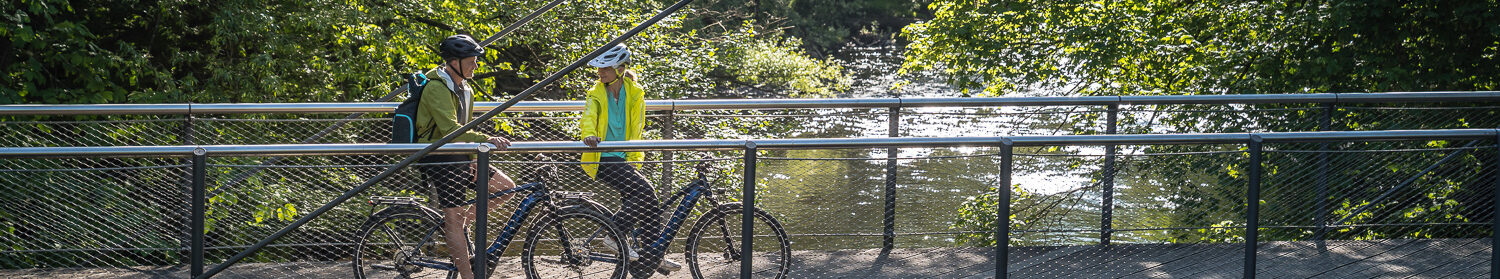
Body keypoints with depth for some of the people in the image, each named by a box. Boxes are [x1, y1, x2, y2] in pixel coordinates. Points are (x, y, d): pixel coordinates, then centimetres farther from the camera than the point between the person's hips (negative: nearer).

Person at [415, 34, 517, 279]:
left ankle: (458, 223, 10)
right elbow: (450, 129, -30)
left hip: (460, 157, 9)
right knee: (454, 218, -8)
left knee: (507, 188, 2)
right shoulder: (436, 88, -18)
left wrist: (474, 159, 17)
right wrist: (486, 139, -36)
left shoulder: (465, 90, 12)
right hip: (439, 160, -9)